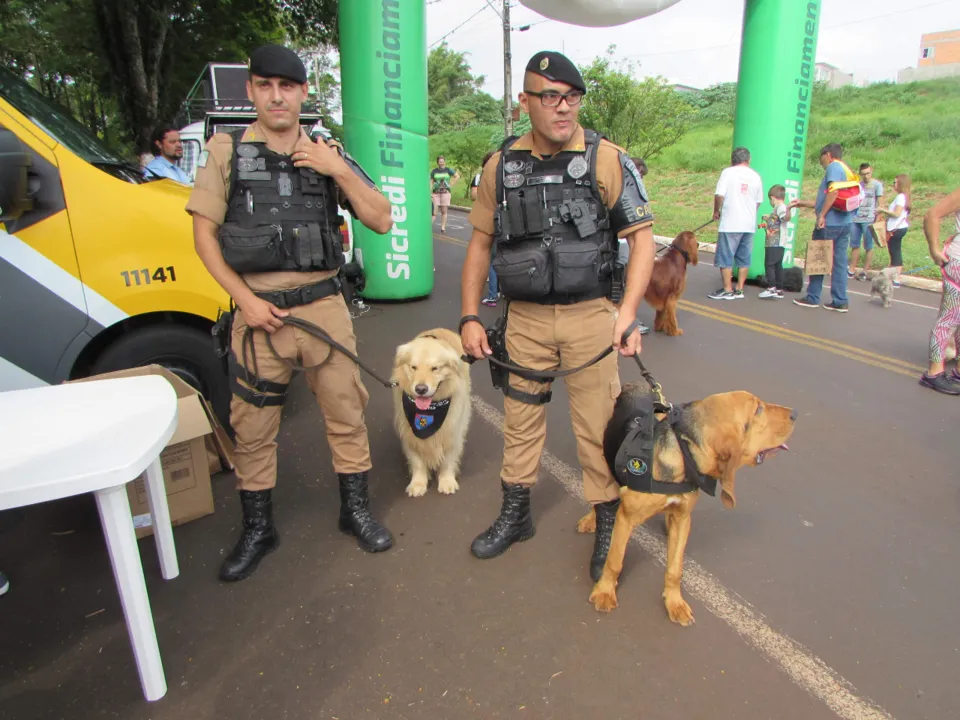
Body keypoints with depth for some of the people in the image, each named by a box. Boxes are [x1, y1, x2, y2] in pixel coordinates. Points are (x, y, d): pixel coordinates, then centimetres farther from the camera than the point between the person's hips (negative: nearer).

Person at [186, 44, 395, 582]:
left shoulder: (328, 154, 7)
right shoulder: (226, 151, 3)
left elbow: (381, 221, 2)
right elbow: (204, 234, 2)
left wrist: (339, 171, -10)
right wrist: (246, 300, -8)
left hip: (324, 306, 1)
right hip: (258, 311, 0)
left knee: (347, 413, 8)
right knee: (253, 428, 8)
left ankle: (356, 509, 29)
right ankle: (258, 531, 27)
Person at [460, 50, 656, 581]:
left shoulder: (608, 161, -5)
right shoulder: (501, 166, 4)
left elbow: (641, 239, -6)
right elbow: (480, 243, 9)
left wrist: (628, 312, -18)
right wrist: (469, 317, 3)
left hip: (590, 317, -3)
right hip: (524, 318, 3)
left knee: (598, 425, 3)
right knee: (520, 417, 14)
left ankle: (608, 526, 24)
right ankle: (514, 514, 34)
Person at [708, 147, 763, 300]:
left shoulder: (728, 172, -5)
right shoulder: (755, 175, 9)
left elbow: (719, 195, -13)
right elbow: (758, 201, 14)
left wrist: (716, 211, 3)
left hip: (730, 224, -5)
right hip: (749, 224, 5)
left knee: (725, 257, 2)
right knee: (744, 258, 11)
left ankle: (727, 290, 2)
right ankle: (739, 290, 14)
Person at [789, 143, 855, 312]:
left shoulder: (833, 167, -5)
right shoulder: (845, 170, 23)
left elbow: (833, 192, -22)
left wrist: (821, 215, -21)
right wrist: (802, 203, 30)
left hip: (829, 223, -8)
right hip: (844, 223, 8)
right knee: (839, 262, 7)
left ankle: (812, 298, 10)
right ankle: (840, 301, 7)